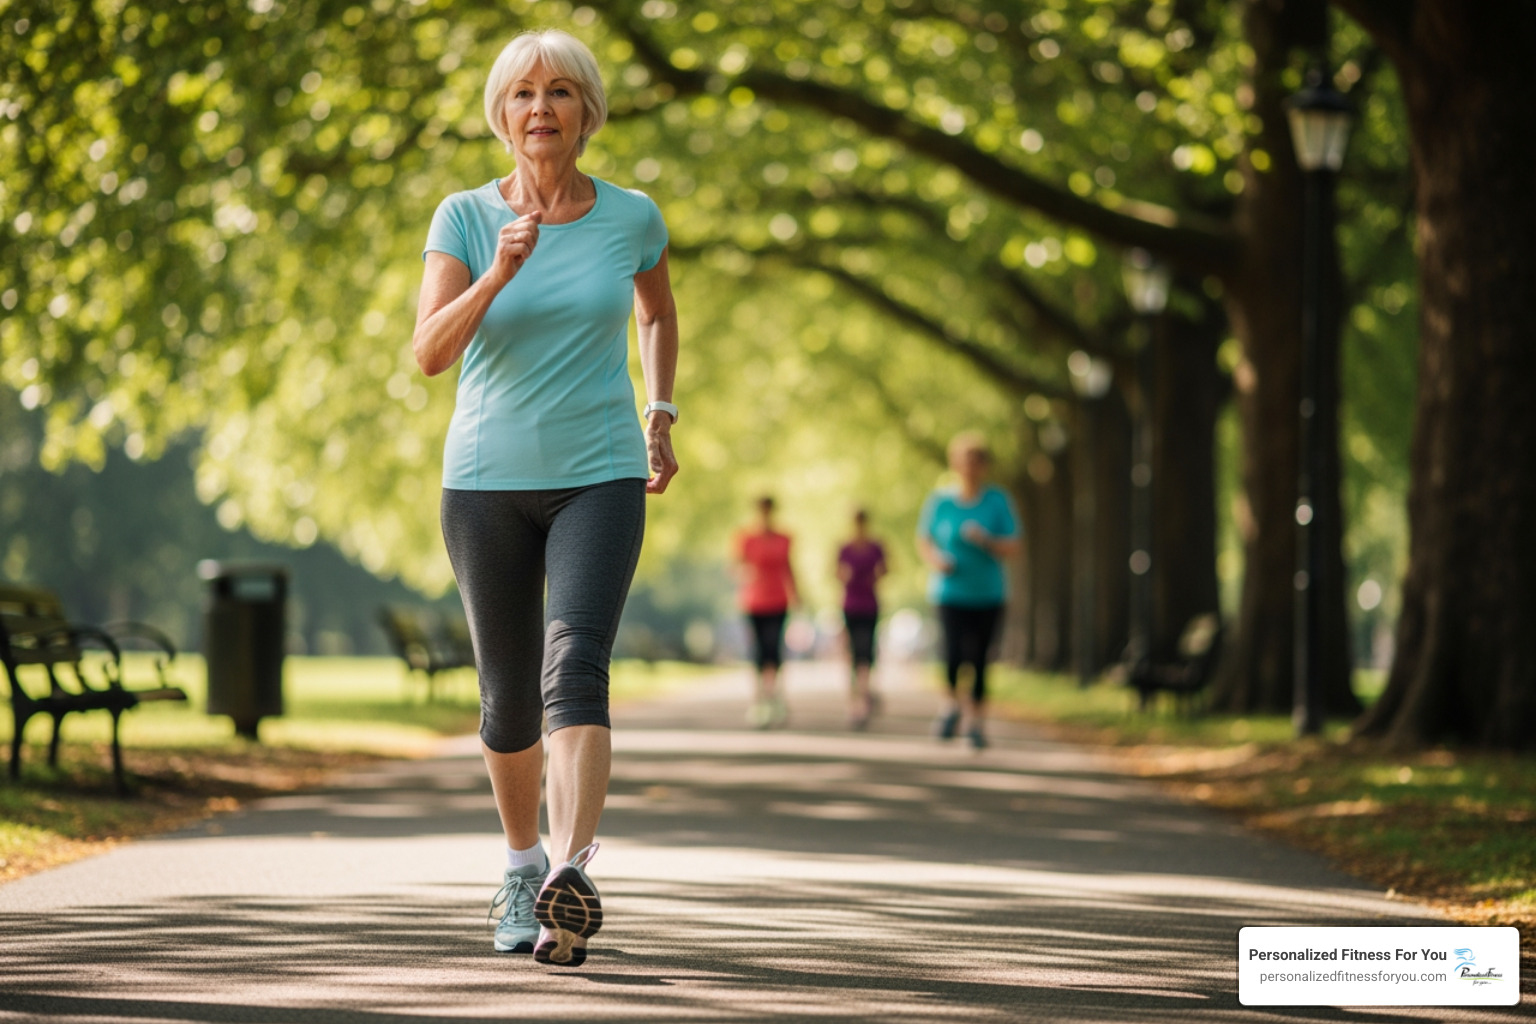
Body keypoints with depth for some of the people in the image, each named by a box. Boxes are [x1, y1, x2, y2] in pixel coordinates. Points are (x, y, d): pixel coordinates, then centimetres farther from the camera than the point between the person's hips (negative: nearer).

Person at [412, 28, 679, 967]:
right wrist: (499, 273, -27)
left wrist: (661, 421, 14)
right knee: (510, 702, 10)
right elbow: (429, 352, -13)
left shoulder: (631, 218, 0)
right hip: (488, 482, 1)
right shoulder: (464, 218, -2)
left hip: (600, 480, -1)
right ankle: (522, 861, 37)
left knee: (577, 669, -23)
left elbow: (659, 312, 22)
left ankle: (572, 877, -38)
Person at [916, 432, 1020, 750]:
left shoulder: (998, 501, 0)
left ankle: (977, 722, 16)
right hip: (951, 591, -1)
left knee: (978, 658, 0)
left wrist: (986, 541, -19)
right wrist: (936, 560, -8)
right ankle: (953, 704, 12)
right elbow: (924, 541, 12)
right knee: (954, 653, -17)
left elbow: (1013, 546, -1)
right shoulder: (940, 501, 1)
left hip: (987, 594, 1)